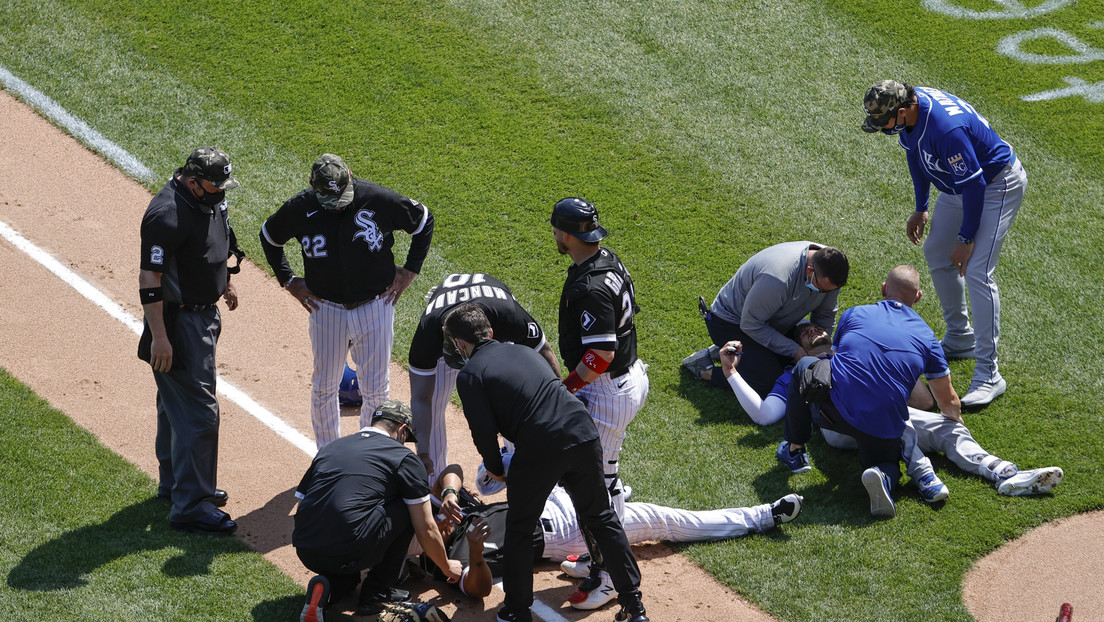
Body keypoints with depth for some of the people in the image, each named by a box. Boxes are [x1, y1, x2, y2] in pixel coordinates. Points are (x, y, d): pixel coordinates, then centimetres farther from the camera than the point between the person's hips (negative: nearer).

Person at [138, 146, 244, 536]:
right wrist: (158, 337, -27)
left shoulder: (209, 199, 3)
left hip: (204, 315, 10)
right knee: (198, 412, -9)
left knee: (179, 401, 23)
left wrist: (224, 283, 30)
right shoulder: (168, 215, -27)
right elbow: (149, 278, -26)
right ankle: (190, 506, -4)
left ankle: (175, 482, 38)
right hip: (178, 321, -10)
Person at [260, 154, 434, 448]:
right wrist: (288, 280, 4)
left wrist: (409, 271, -1)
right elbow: (269, 237, 9)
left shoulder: (379, 199, -16)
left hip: (376, 308, -1)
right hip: (326, 310, 1)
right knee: (323, 389, 11)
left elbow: (423, 222, 1)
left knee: (376, 390, 5)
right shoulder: (300, 209, -12)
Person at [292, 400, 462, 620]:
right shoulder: (404, 458, 8)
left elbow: (300, 498, 25)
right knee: (407, 509, 16)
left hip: (306, 554, 6)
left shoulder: (329, 448, 22)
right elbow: (425, 530, 9)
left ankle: (327, 588, 6)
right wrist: (446, 567, 28)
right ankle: (376, 593, 16)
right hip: (349, 554, -6)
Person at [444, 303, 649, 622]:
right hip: (584, 434, 6)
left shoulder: (469, 375, 3)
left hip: (539, 450, -6)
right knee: (601, 518, 19)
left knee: (519, 528, 16)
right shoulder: (522, 350, 23)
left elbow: (485, 431, -3)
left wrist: (496, 469, 17)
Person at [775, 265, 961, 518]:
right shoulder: (926, 337, 15)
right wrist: (956, 418, 47)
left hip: (834, 409, 0)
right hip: (884, 428, 0)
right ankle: (883, 478, -6)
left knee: (804, 367, 29)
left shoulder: (854, 314, 15)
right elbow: (948, 402, 23)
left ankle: (794, 451, 33)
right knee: (887, 461, 31)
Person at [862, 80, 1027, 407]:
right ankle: (960, 339, 36)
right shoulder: (909, 109, -11)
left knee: (977, 273, -17)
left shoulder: (946, 129, -38)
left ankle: (989, 374, -14)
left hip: (998, 184, -10)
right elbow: (916, 156, 10)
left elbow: (974, 185, -29)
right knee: (936, 254, 18)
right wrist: (921, 208, 14)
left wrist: (966, 238, -20)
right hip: (960, 183, 10)